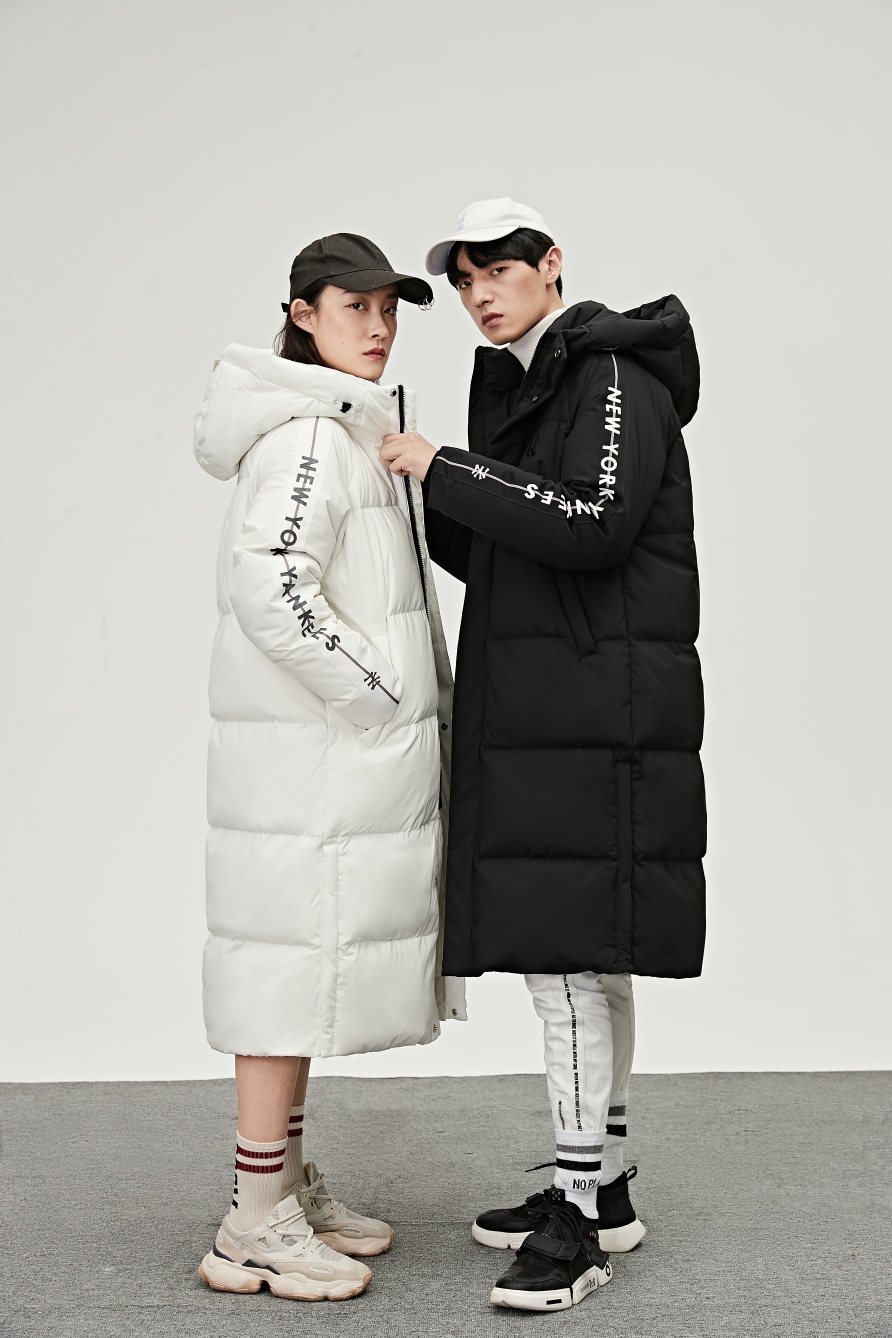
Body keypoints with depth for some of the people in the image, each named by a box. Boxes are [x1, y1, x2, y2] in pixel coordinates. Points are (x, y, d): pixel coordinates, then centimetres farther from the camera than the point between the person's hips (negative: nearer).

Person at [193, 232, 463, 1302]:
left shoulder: (351, 430, 19)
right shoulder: (311, 434, -14)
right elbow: (270, 589, -26)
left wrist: (417, 701, 16)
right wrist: (384, 700, -18)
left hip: (340, 743, 10)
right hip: (313, 747, -10)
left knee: (311, 956, 14)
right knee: (297, 952, -6)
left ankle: (288, 1186, 25)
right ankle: (255, 1227, 3)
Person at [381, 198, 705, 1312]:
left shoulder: (616, 376, -8)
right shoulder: (523, 388, 19)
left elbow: (591, 526, -22)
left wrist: (445, 468, -16)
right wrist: (422, 497, 5)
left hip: (593, 709, -9)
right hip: (537, 709, 9)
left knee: (568, 950, -10)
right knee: (581, 953, 12)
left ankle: (575, 1221, -3)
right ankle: (601, 1190, 21)